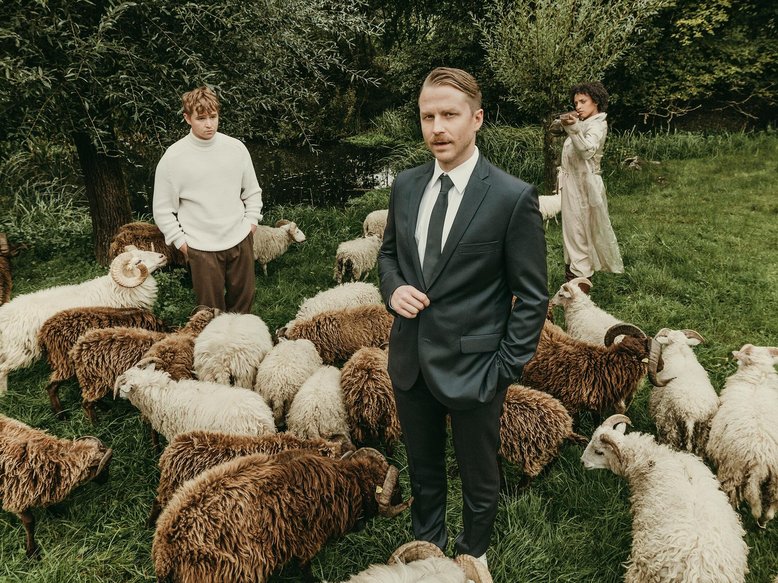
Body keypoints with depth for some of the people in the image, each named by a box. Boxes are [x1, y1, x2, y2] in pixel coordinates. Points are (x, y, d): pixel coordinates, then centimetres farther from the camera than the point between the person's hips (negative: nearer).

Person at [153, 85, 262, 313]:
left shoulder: (236, 148, -2)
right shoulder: (173, 157, -10)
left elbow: (252, 191, 12)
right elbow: (163, 209, -3)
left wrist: (251, 221, 3)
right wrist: (181, 241, -5)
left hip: (240, 240, 3)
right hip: (202, 247, -3)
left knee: (243, 299, 17)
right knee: (211, 309, 8)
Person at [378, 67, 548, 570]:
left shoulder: (513, 198, -16)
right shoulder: (406, 186, 0)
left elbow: (533, 297, -11)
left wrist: (506, 370, -13)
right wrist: (393, 288, -7)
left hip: (472, 365, -4)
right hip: (410, 360, 5)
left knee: (479, 476, 19)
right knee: (423, 468, 25)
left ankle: (474, 554, 47)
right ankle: (428, 544, 51)